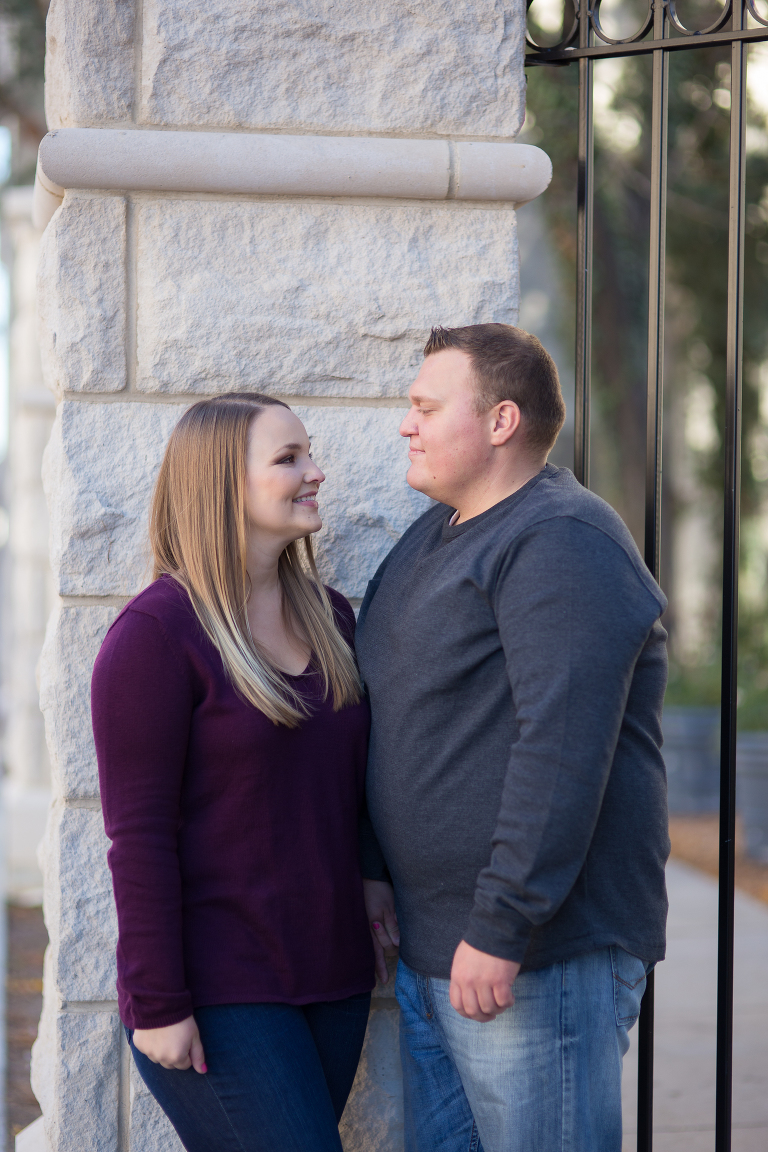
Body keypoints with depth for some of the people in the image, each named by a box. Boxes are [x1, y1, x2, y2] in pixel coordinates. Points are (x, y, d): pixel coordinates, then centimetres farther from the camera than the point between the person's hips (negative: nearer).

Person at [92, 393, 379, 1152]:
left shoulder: (328, 617, 10)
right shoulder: (155, 633, -12)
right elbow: (139, 835, -14)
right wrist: (157, 1004, -15)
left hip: (330, 976, 7)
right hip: (218, 996, -7)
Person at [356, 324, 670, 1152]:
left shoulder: (562, 543, -15)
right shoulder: (433, 536, 16)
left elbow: (562, 750, -23)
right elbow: (388, 716, 23)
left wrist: (501, 930, -24)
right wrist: (373, 866, 15)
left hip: (536, 956, -10)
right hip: (429, 945, 10)